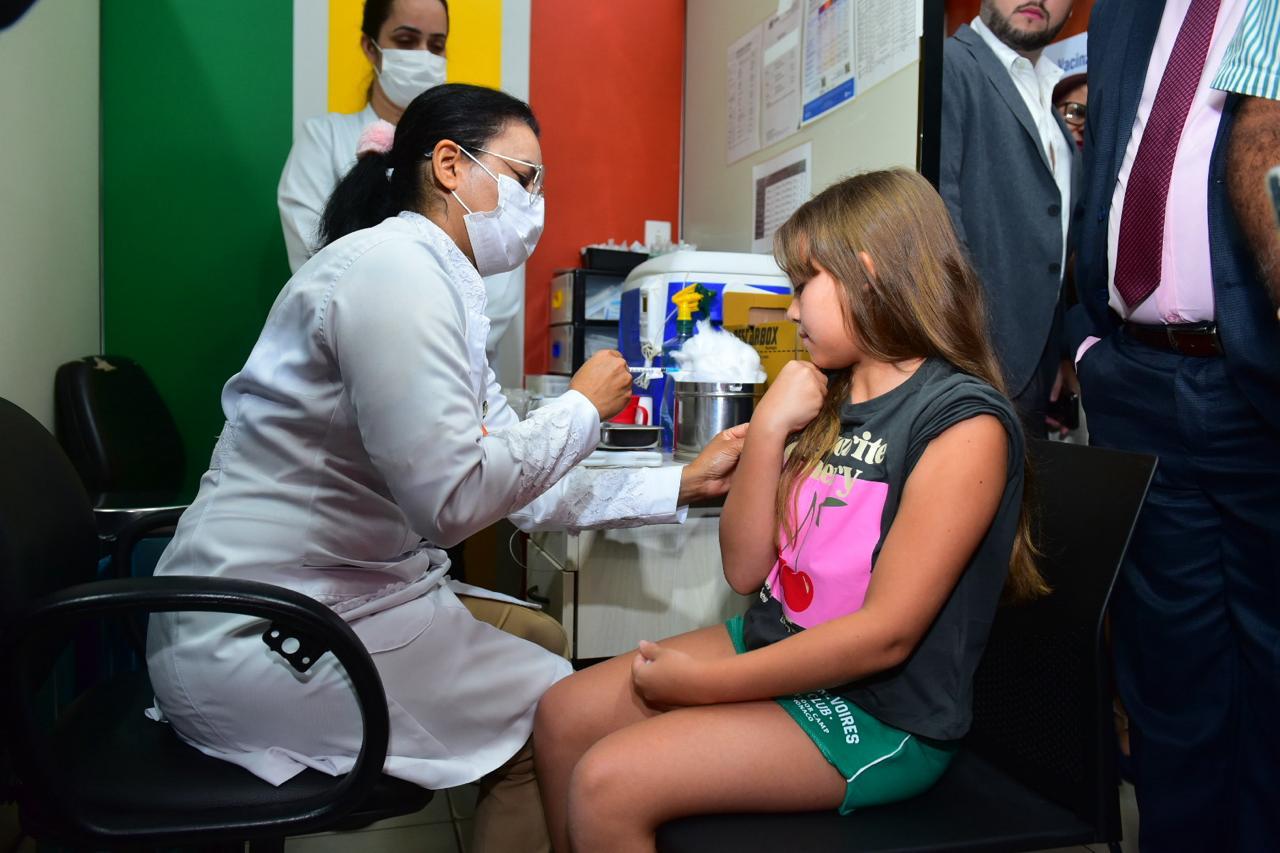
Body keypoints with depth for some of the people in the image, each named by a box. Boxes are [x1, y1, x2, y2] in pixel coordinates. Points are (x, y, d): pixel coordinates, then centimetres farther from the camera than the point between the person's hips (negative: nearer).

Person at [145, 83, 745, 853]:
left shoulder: (441, 286, 11)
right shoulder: (393, 269, -19)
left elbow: (522, 488, 8)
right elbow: (453, 499, -26)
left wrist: (681, 485, 4)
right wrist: (583, 408, -12)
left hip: (332, 591, 10)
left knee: (544, 638, 18)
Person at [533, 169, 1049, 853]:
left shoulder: (965, 423, -17)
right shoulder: (831, 396, 4)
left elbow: (886, 633, -21)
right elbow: (745, 568, 2)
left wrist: (705, 683, -17)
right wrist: (768, 429, -10)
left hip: (880, 715, -7)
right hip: (772, 641, 7)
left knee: (606, 784, -18)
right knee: (562, 717, 3)